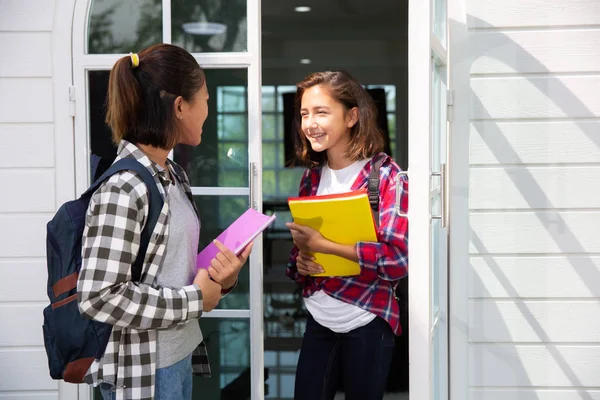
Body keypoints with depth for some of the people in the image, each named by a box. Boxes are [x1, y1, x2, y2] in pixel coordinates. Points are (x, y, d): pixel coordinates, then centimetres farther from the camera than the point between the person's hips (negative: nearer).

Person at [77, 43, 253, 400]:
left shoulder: (174, 175, 7)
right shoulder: (123, 187, -21)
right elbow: (99, 296, -26)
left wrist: (222, 279, -6)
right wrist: (194, 300, -17)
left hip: (181, 353, 9)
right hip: (142, 370, -9)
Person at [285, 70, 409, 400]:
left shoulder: (385, 174, -12)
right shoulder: (312, 175, 6)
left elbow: (398, 257, -22)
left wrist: (321, 244, -22)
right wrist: (300, 260, -7)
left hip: (366, 323, -5)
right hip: (318, 319, 5)